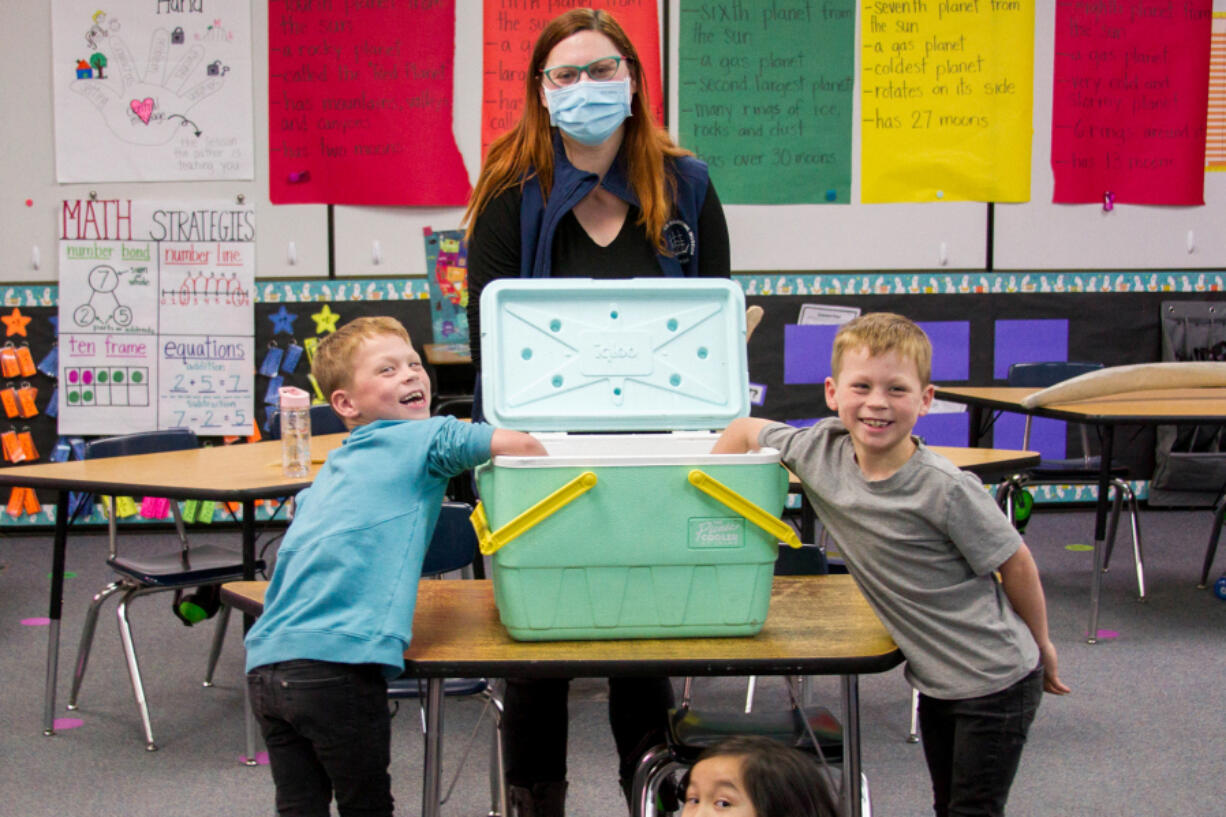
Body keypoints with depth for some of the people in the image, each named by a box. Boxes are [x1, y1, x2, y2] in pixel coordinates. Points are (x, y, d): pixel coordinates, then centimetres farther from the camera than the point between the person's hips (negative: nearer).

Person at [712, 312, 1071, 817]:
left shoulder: (944, 490, -25)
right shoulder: (823, 451, -11)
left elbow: (1015, 563, -12)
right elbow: (745, 430, 5)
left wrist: (1041, 645, 0)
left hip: (996, 682, -6)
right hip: (935, 679, 6)